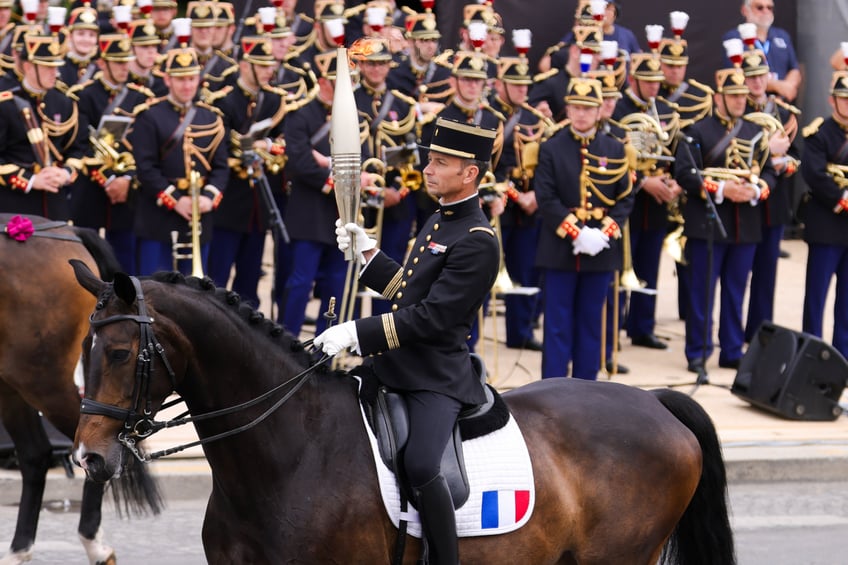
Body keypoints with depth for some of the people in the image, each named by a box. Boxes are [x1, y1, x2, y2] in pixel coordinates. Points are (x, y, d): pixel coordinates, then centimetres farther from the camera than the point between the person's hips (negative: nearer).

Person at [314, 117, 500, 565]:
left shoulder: (476, 242, -16)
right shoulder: (438, 222, 14)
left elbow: (431, 319, -21)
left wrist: (358, 332, -23)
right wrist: (365, 251, 12)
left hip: (436, 377, -10)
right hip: (391, 365, 10)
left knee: (420, 465, -30)